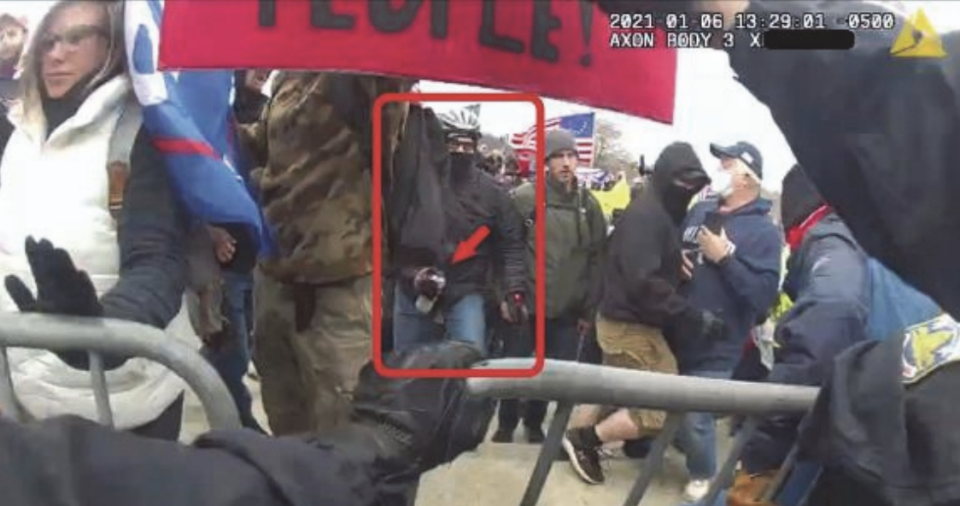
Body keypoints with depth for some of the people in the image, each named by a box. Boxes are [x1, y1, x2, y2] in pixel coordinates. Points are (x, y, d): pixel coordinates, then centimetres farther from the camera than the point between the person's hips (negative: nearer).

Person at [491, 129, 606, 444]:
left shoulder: (589, 205, 5)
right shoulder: (524, 198, -6)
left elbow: (596, 260, 6)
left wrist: (589, 310, 5)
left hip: (567, 310, 3)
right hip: (525, 304, -2)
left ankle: (535, 423, 34)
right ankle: (506, 424, 31)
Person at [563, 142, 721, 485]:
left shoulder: (662, 213, 13)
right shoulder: (646, 215, -19)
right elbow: (644, 283, -27)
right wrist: (694, 318, -26)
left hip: (628, 322, 10)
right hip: (631, 325, -10)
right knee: (664, 408, -6)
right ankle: (584, 439, 6)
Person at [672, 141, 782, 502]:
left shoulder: (763, 231, -11)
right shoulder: (700, 211, 6)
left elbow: (765, 295, -20)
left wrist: (723, 258, -23)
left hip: (715, 347, -6)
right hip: (675, 333, 6)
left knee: (695, 417, 1)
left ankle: (702, 475, 29)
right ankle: (684, 442, 48)